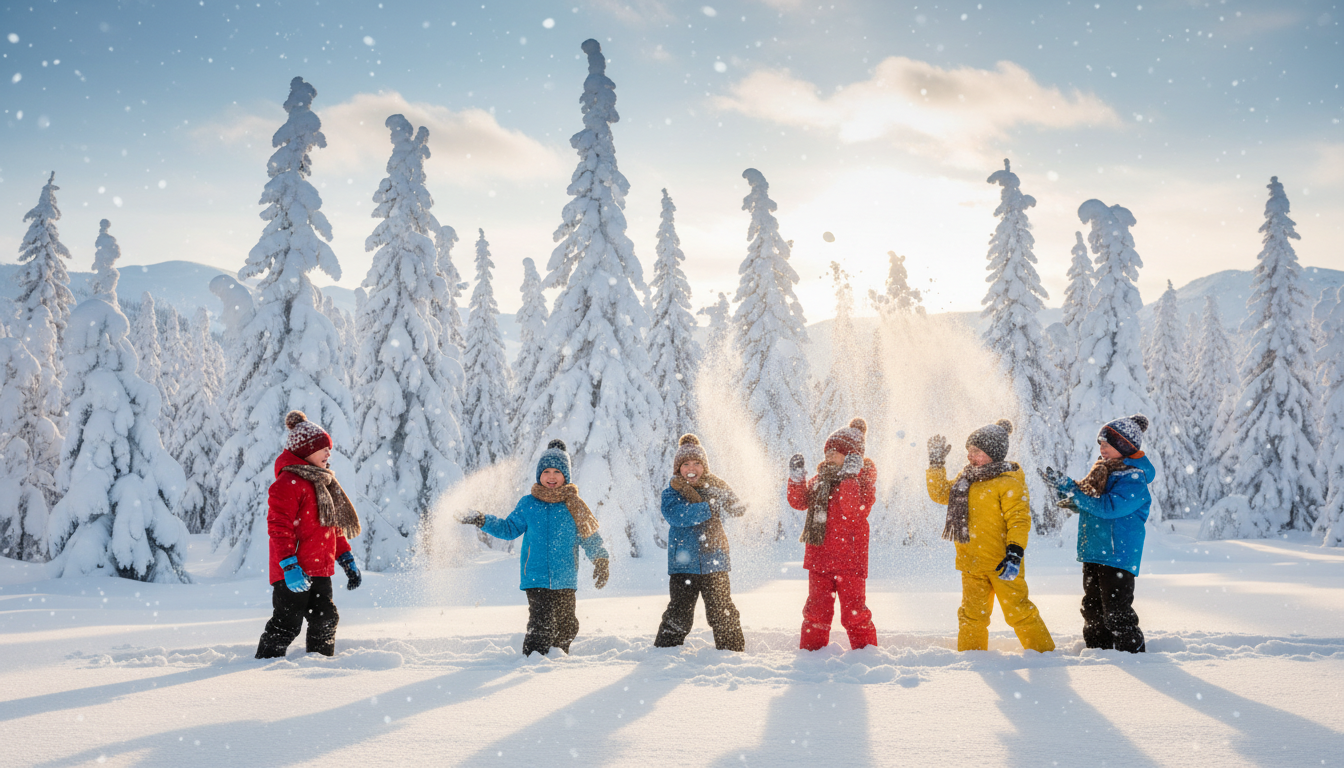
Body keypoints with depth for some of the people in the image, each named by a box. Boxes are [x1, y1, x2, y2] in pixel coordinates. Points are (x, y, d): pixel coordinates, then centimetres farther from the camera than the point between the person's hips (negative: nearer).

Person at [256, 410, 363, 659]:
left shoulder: (323, 482, 19)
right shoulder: (289, 482, -12)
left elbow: (334, 526, 25)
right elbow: (279, 527, -18)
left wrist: (347, 560, 20)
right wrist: (289, 565, -25)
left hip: (320, 569, 9)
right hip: (295, 573, -9)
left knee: (325, 619, 12)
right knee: (287, 624, -7)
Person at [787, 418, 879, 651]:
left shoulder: (863, 477, -4)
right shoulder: (821, 477, 13)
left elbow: (855, 511, -20)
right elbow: (799, 502, 7)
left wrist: (849, 478, -26)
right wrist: (797, 477, -7)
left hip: (849, 558, -5)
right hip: (819, 557, 5)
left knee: (854, 612, -1)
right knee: (816, 610, 11)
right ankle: (811, 652, 20)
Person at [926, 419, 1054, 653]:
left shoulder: (1009, 482, -10)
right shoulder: (965, 479, 13)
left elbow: (1019, 519, -15)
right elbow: (940, 494, 23)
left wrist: (1015, 553, -24)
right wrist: (936, 463, 15)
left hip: (1001, 563, -6)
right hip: (971, 563, 7)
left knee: (1018, 611, -2)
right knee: (971, 614, 11)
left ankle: (1043, 653, 11)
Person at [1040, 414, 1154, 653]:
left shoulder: (1133, 480, -14)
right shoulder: (1102, 469, 12)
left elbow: (1109, 507, -26)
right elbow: (1088, 505, 16)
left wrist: (1070, 489, -26)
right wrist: (1062, 488, -2)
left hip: (1118, 555, -9)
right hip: (1093, 553, 9)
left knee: (1116, 611, -7)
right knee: (1093, 608, 15)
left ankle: (1133, 653, 5)